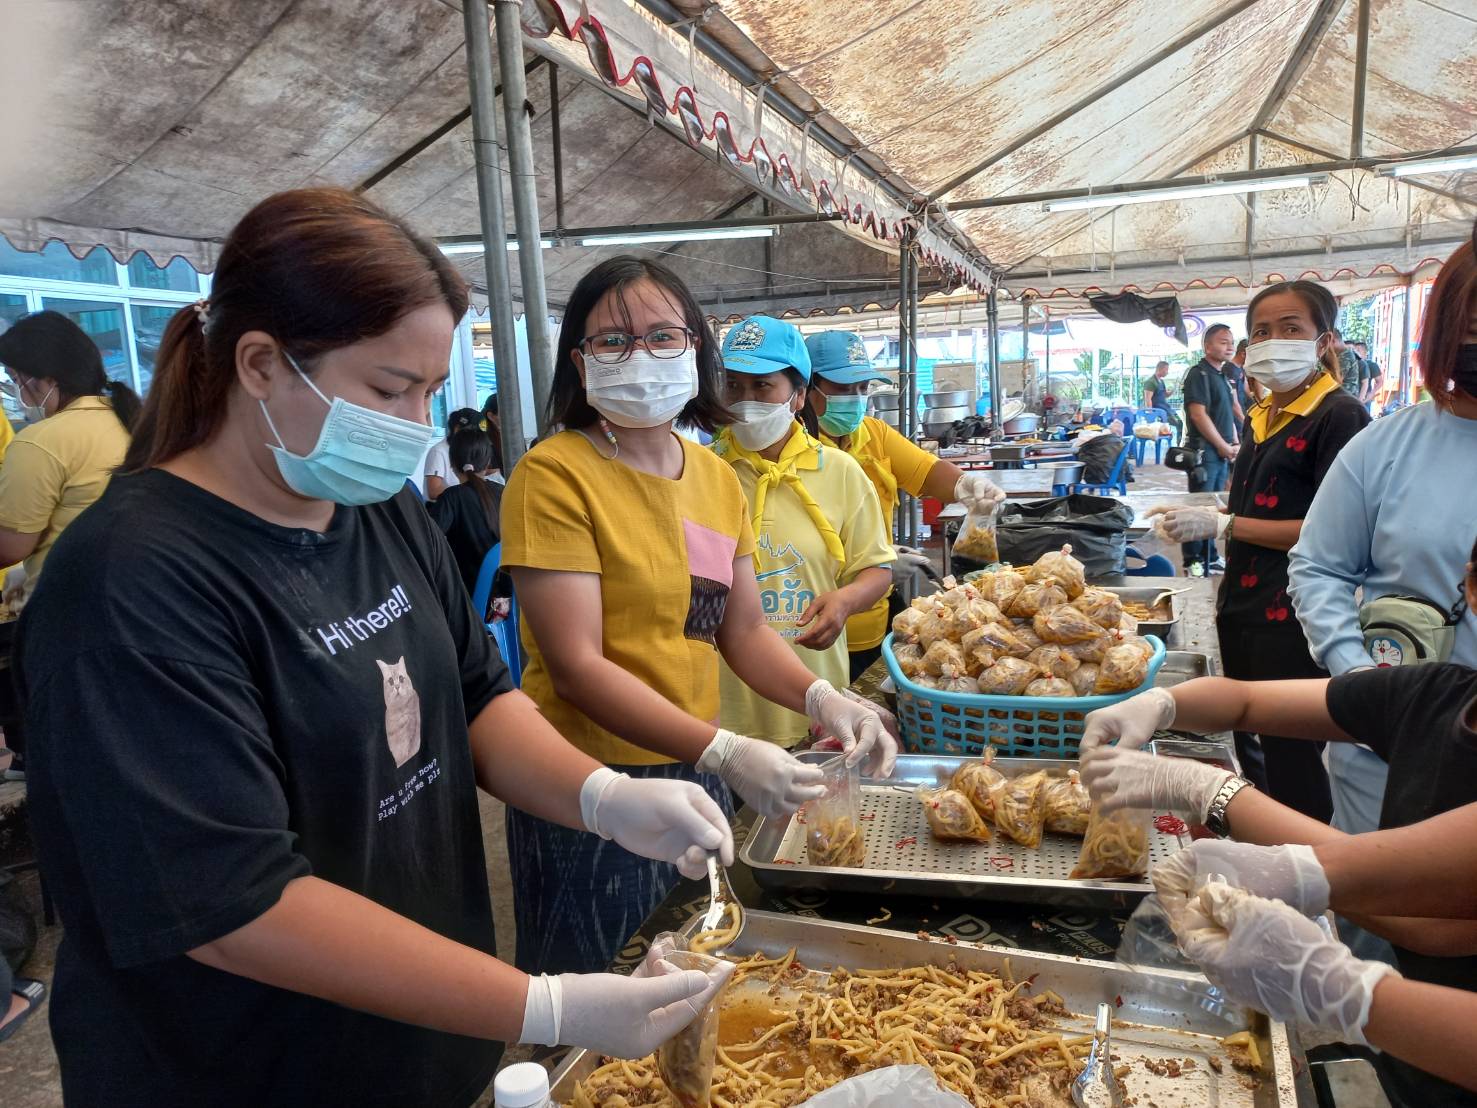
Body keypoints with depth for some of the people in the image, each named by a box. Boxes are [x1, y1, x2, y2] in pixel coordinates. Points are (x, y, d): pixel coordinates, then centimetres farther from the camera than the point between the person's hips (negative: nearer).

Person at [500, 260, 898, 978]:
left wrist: (821, 699, -10)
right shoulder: (554, 475, -16)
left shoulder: (717, 477, 7)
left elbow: (742, 631, 8)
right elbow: (576, 667, -21)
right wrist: (724, 752, -27)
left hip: (698, 776, 7)